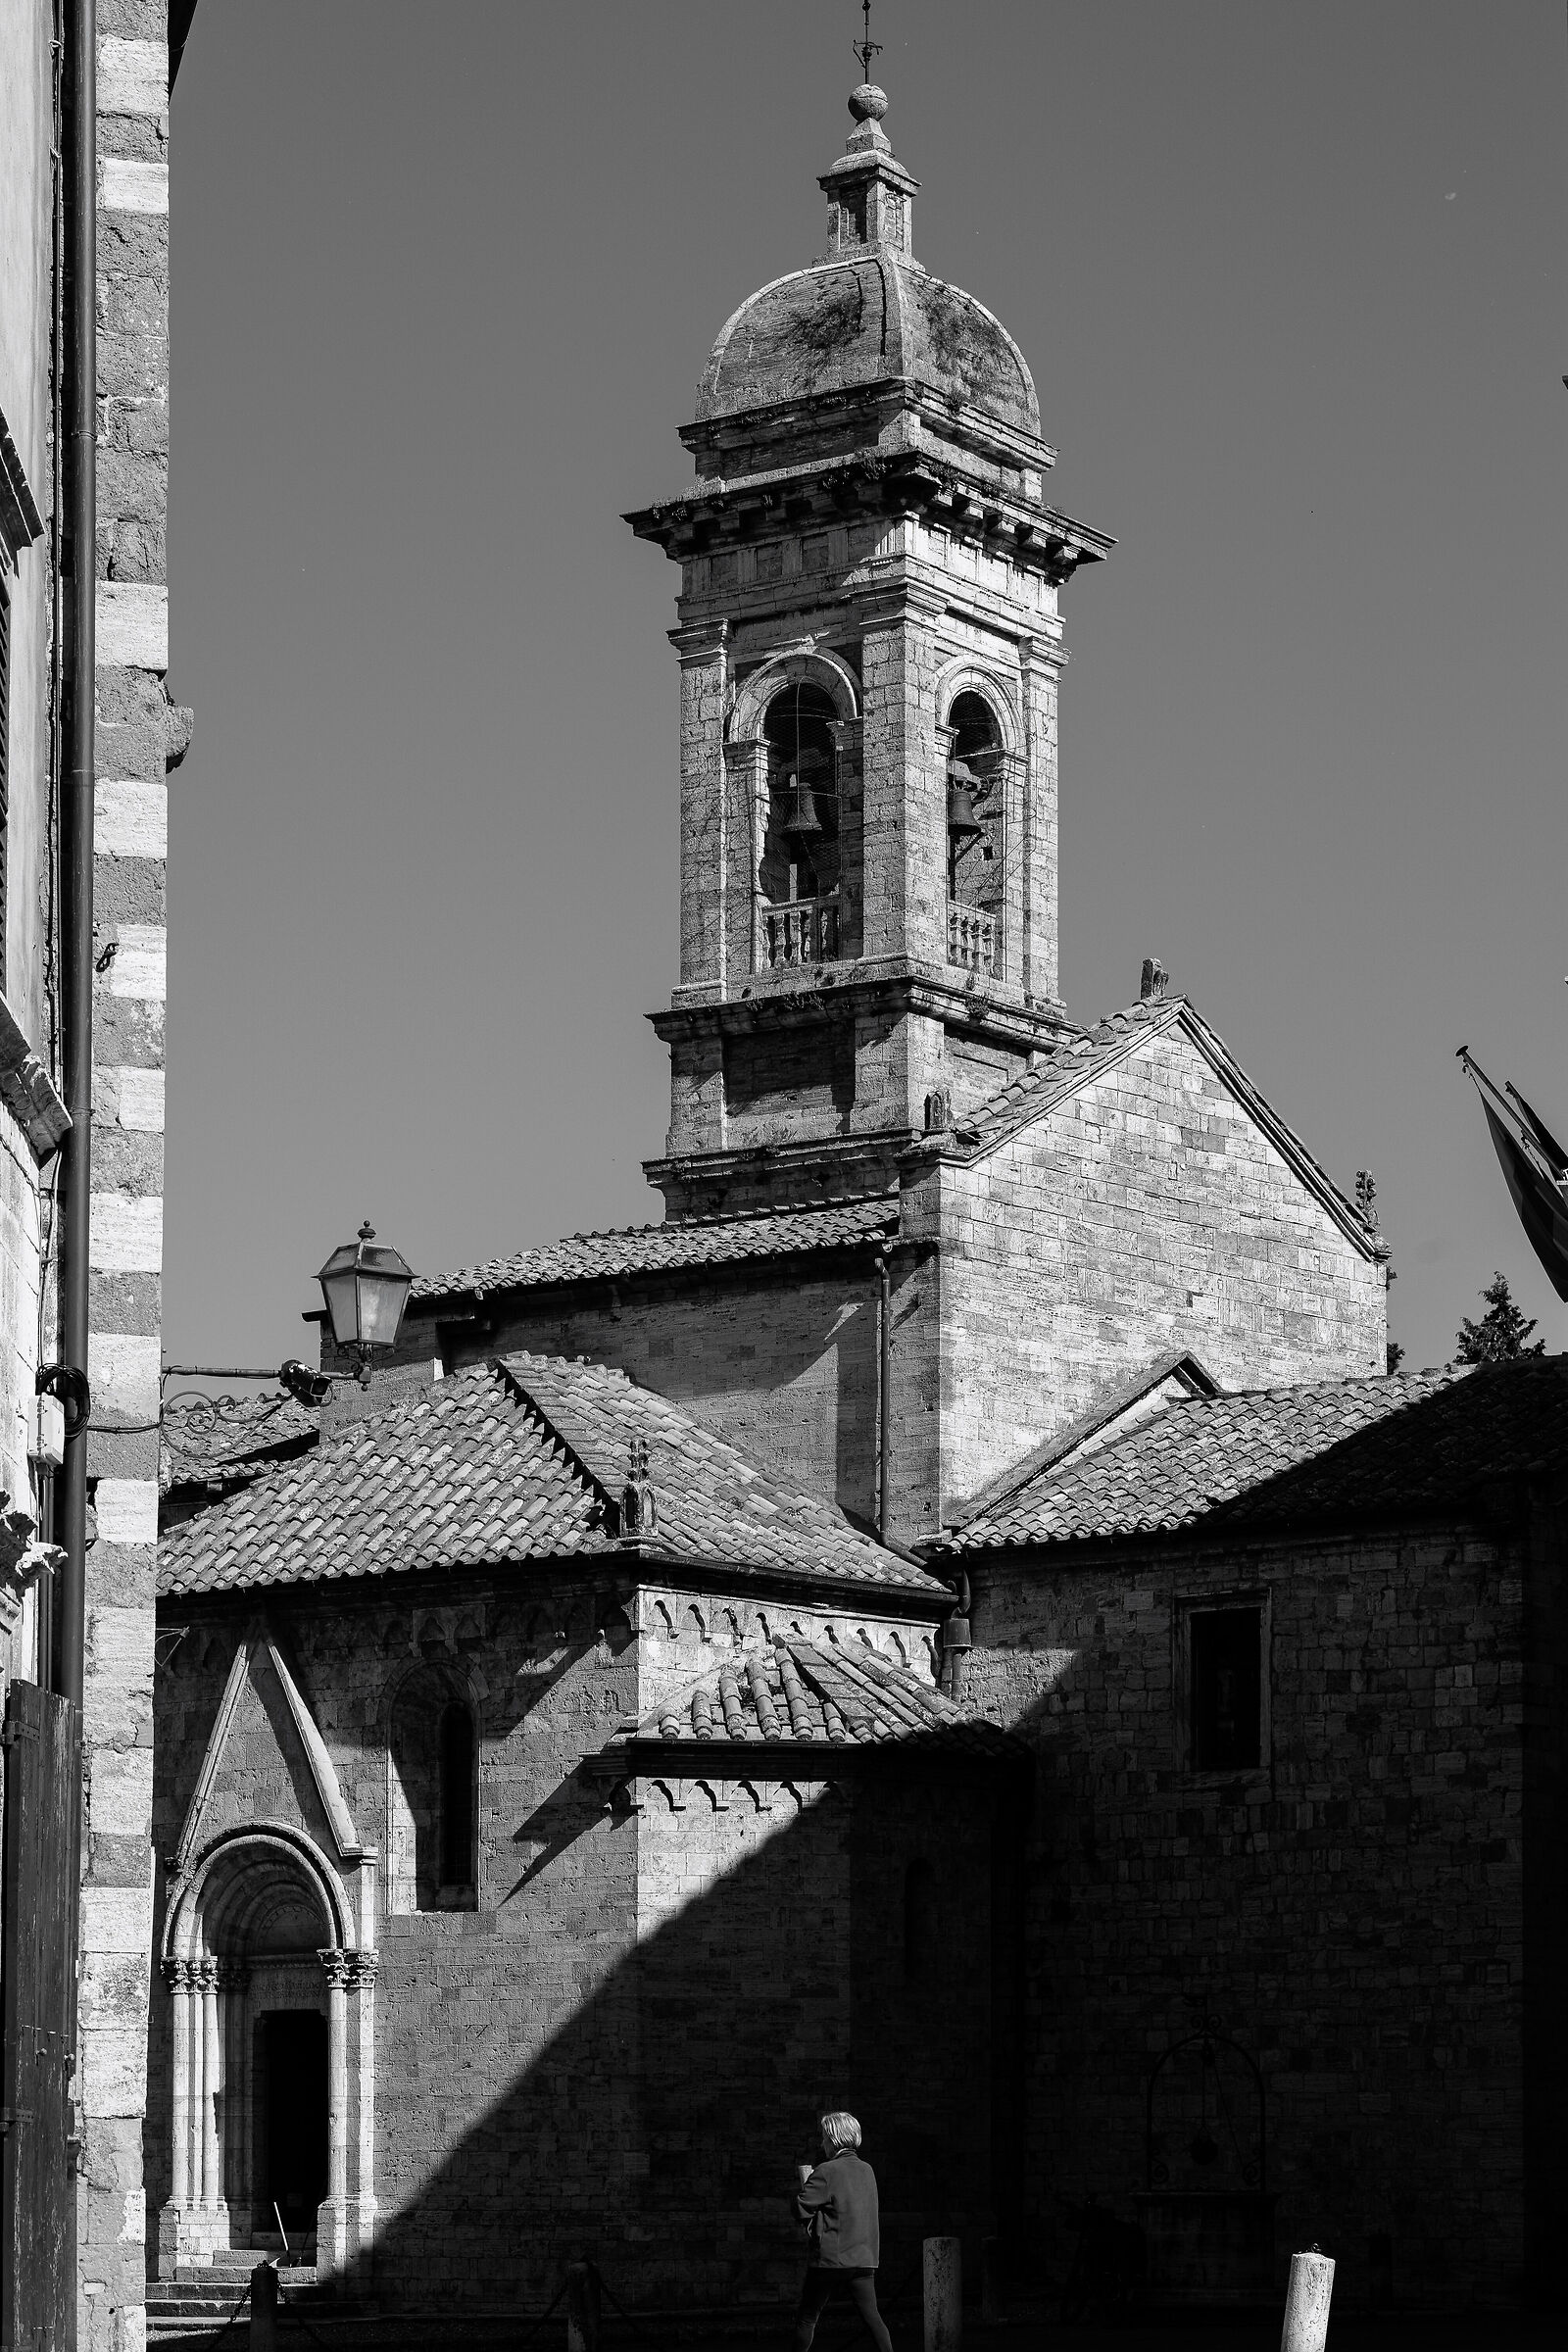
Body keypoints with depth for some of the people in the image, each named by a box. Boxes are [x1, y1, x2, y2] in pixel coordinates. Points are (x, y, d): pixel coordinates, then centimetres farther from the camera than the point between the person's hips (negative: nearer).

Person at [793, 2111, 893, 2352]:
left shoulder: (826, 2172, -12)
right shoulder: (867, 2170, 10)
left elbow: (801, 2209, -13)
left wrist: (805, 2186, 6)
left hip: (830, 2258, -5)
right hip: (864, 2258, 5)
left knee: (806, 2317, 9)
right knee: (871, 2317, 1)